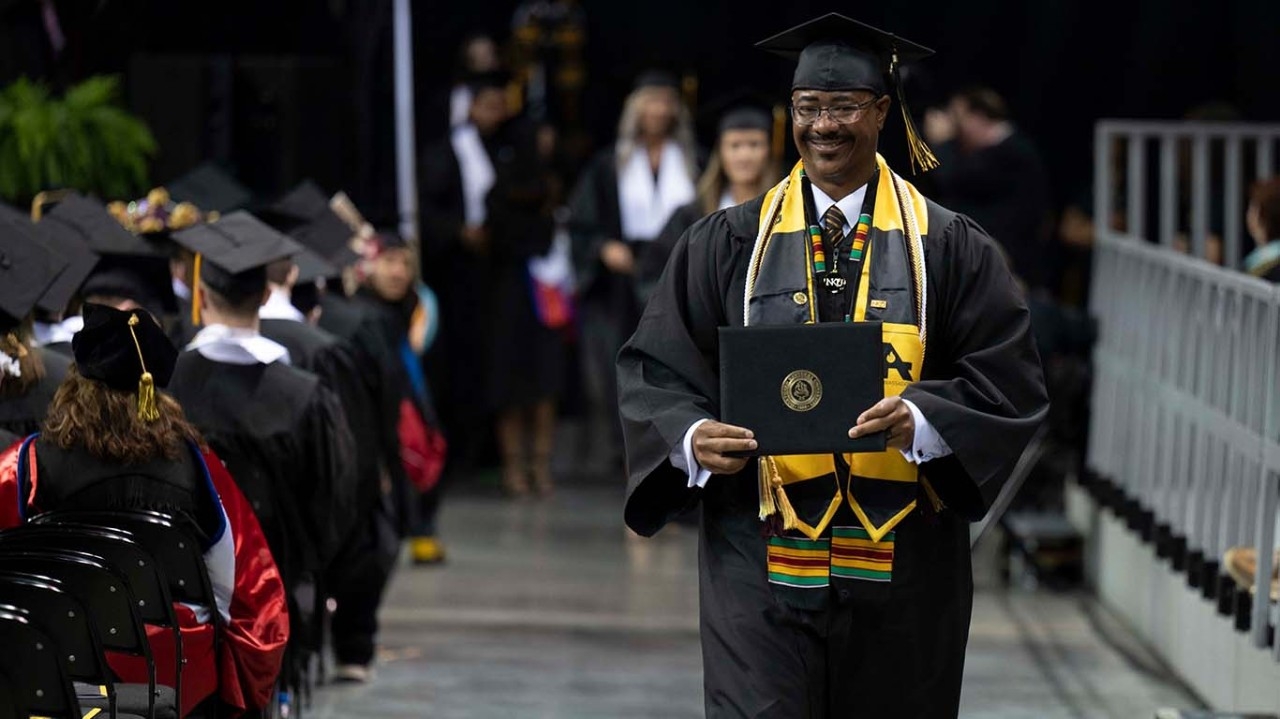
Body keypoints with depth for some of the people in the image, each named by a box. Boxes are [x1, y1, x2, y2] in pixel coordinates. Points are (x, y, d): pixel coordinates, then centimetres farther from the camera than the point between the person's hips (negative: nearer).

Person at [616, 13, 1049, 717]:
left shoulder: (948, 248, 4)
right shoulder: (726, 243, 7)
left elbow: (1008, 380, -1)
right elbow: (654, 369, 5)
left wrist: (922, 420, -20)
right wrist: (692, 436, -16)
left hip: (902, 563, 1)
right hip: (762, 557, 0)